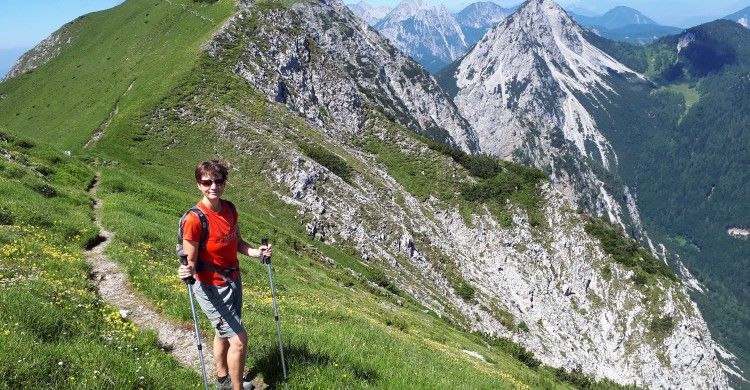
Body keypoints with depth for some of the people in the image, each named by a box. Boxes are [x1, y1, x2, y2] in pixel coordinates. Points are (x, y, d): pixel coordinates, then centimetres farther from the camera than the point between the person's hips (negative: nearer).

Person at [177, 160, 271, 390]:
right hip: (212, 289, -7)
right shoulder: (194, 220, -25)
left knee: (224, 334, 24)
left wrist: (257, 252, -7)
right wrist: (187, 271, -41)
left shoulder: (229, 209, -3)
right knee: (239, 339, -6)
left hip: (233, 281, 7)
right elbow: (191, 262, -20)